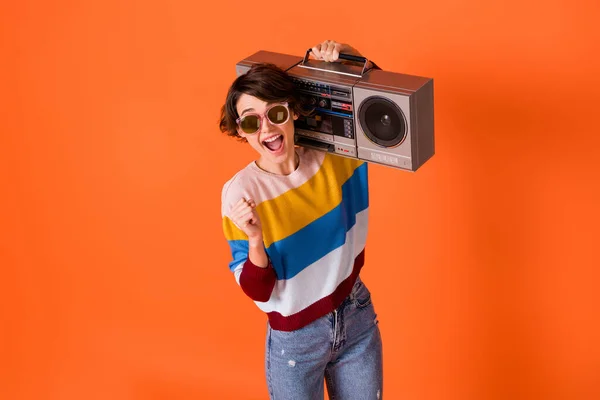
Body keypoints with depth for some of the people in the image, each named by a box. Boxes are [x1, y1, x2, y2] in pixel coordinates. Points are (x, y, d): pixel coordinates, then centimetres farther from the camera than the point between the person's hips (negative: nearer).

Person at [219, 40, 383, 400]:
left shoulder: (333, 157, -8)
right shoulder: (240, 193, -17)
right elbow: (258, 291, -16)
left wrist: (345, 54, -14)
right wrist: (255, 239, -34)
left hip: (358, 318, 3)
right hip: (294, 340, -3)